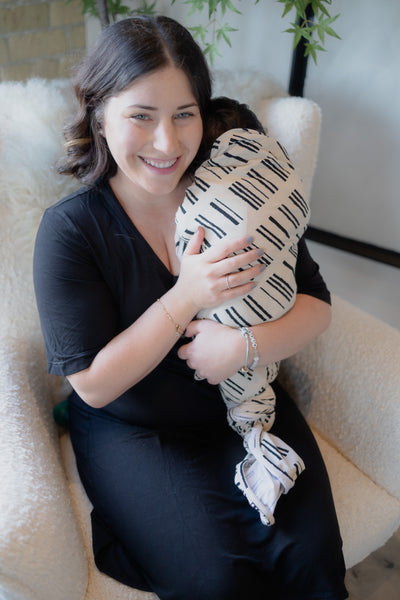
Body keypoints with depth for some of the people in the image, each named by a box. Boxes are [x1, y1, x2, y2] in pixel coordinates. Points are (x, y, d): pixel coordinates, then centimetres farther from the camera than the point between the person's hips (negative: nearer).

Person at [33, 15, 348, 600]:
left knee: (310, 548, -11)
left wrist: (245, 343, -23)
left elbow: (315, 304, -2)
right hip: (130, 429, -2)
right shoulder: (68, 230, -13)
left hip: (243, 404, 3)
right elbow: (94, 385, -14)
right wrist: (187, 297, -24)